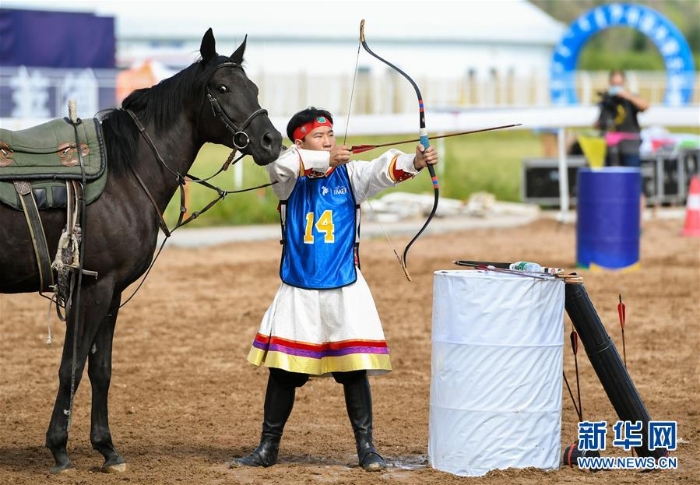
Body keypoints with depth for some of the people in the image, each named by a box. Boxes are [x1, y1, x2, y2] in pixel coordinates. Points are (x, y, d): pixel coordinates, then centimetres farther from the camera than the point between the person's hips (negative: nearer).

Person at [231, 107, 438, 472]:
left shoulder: (350, 174, -1)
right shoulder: (289, 177, -1)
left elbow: (383, 170, -19)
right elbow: (281, 163, -24)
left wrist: (414, 162, -39)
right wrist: (326, 159, -32)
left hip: (345, 290, 0)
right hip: (297, 291, 0)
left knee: (355, 369, -1)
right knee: (282, 369, 6)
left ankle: (366, 447, 11)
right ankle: (268, 448, 20)